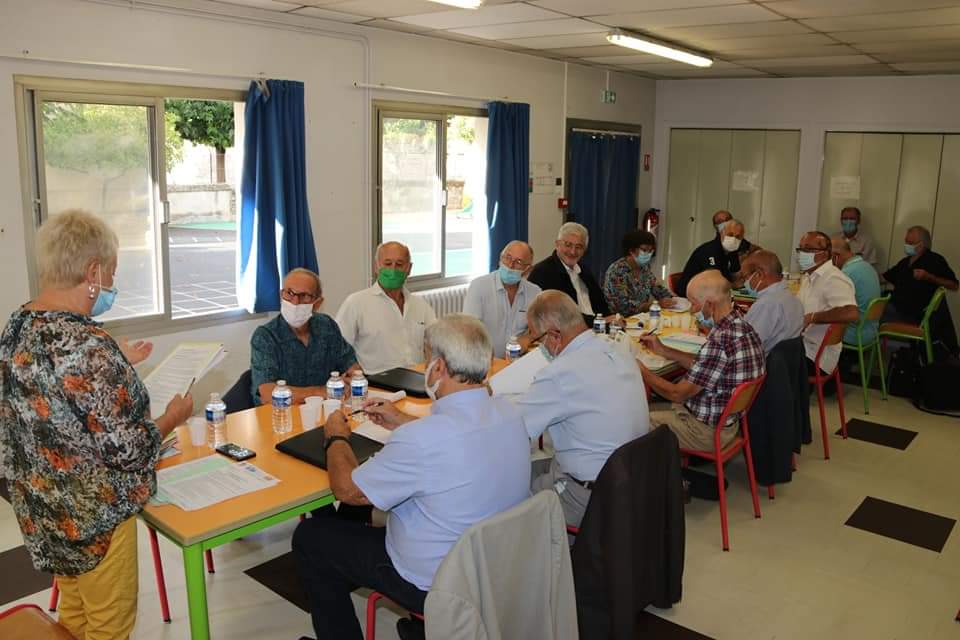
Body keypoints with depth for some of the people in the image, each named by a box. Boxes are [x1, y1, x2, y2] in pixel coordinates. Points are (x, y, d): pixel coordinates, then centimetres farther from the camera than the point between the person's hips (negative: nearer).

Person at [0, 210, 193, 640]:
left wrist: (117, 366, 16)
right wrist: (172, 417, -8)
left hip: (43, 509, 8)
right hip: (93, 515, -8)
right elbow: (125, 450, -25)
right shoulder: (89, 345, -29)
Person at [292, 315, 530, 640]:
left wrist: (336, 437, 1)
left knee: (309, 537, 9)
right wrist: (404, 421, 15)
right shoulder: (507, 412, -11)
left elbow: (347, 489, -17)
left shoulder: (421, 439, -33)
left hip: (436, 585, -7)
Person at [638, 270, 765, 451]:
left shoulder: (719, 341, -31)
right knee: (653, 407, 21)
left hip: (708, 432, -9)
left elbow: (677, 394, -21)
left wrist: (642, 372, -7)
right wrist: (663, 350, 12)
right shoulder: (741, 325, -2)